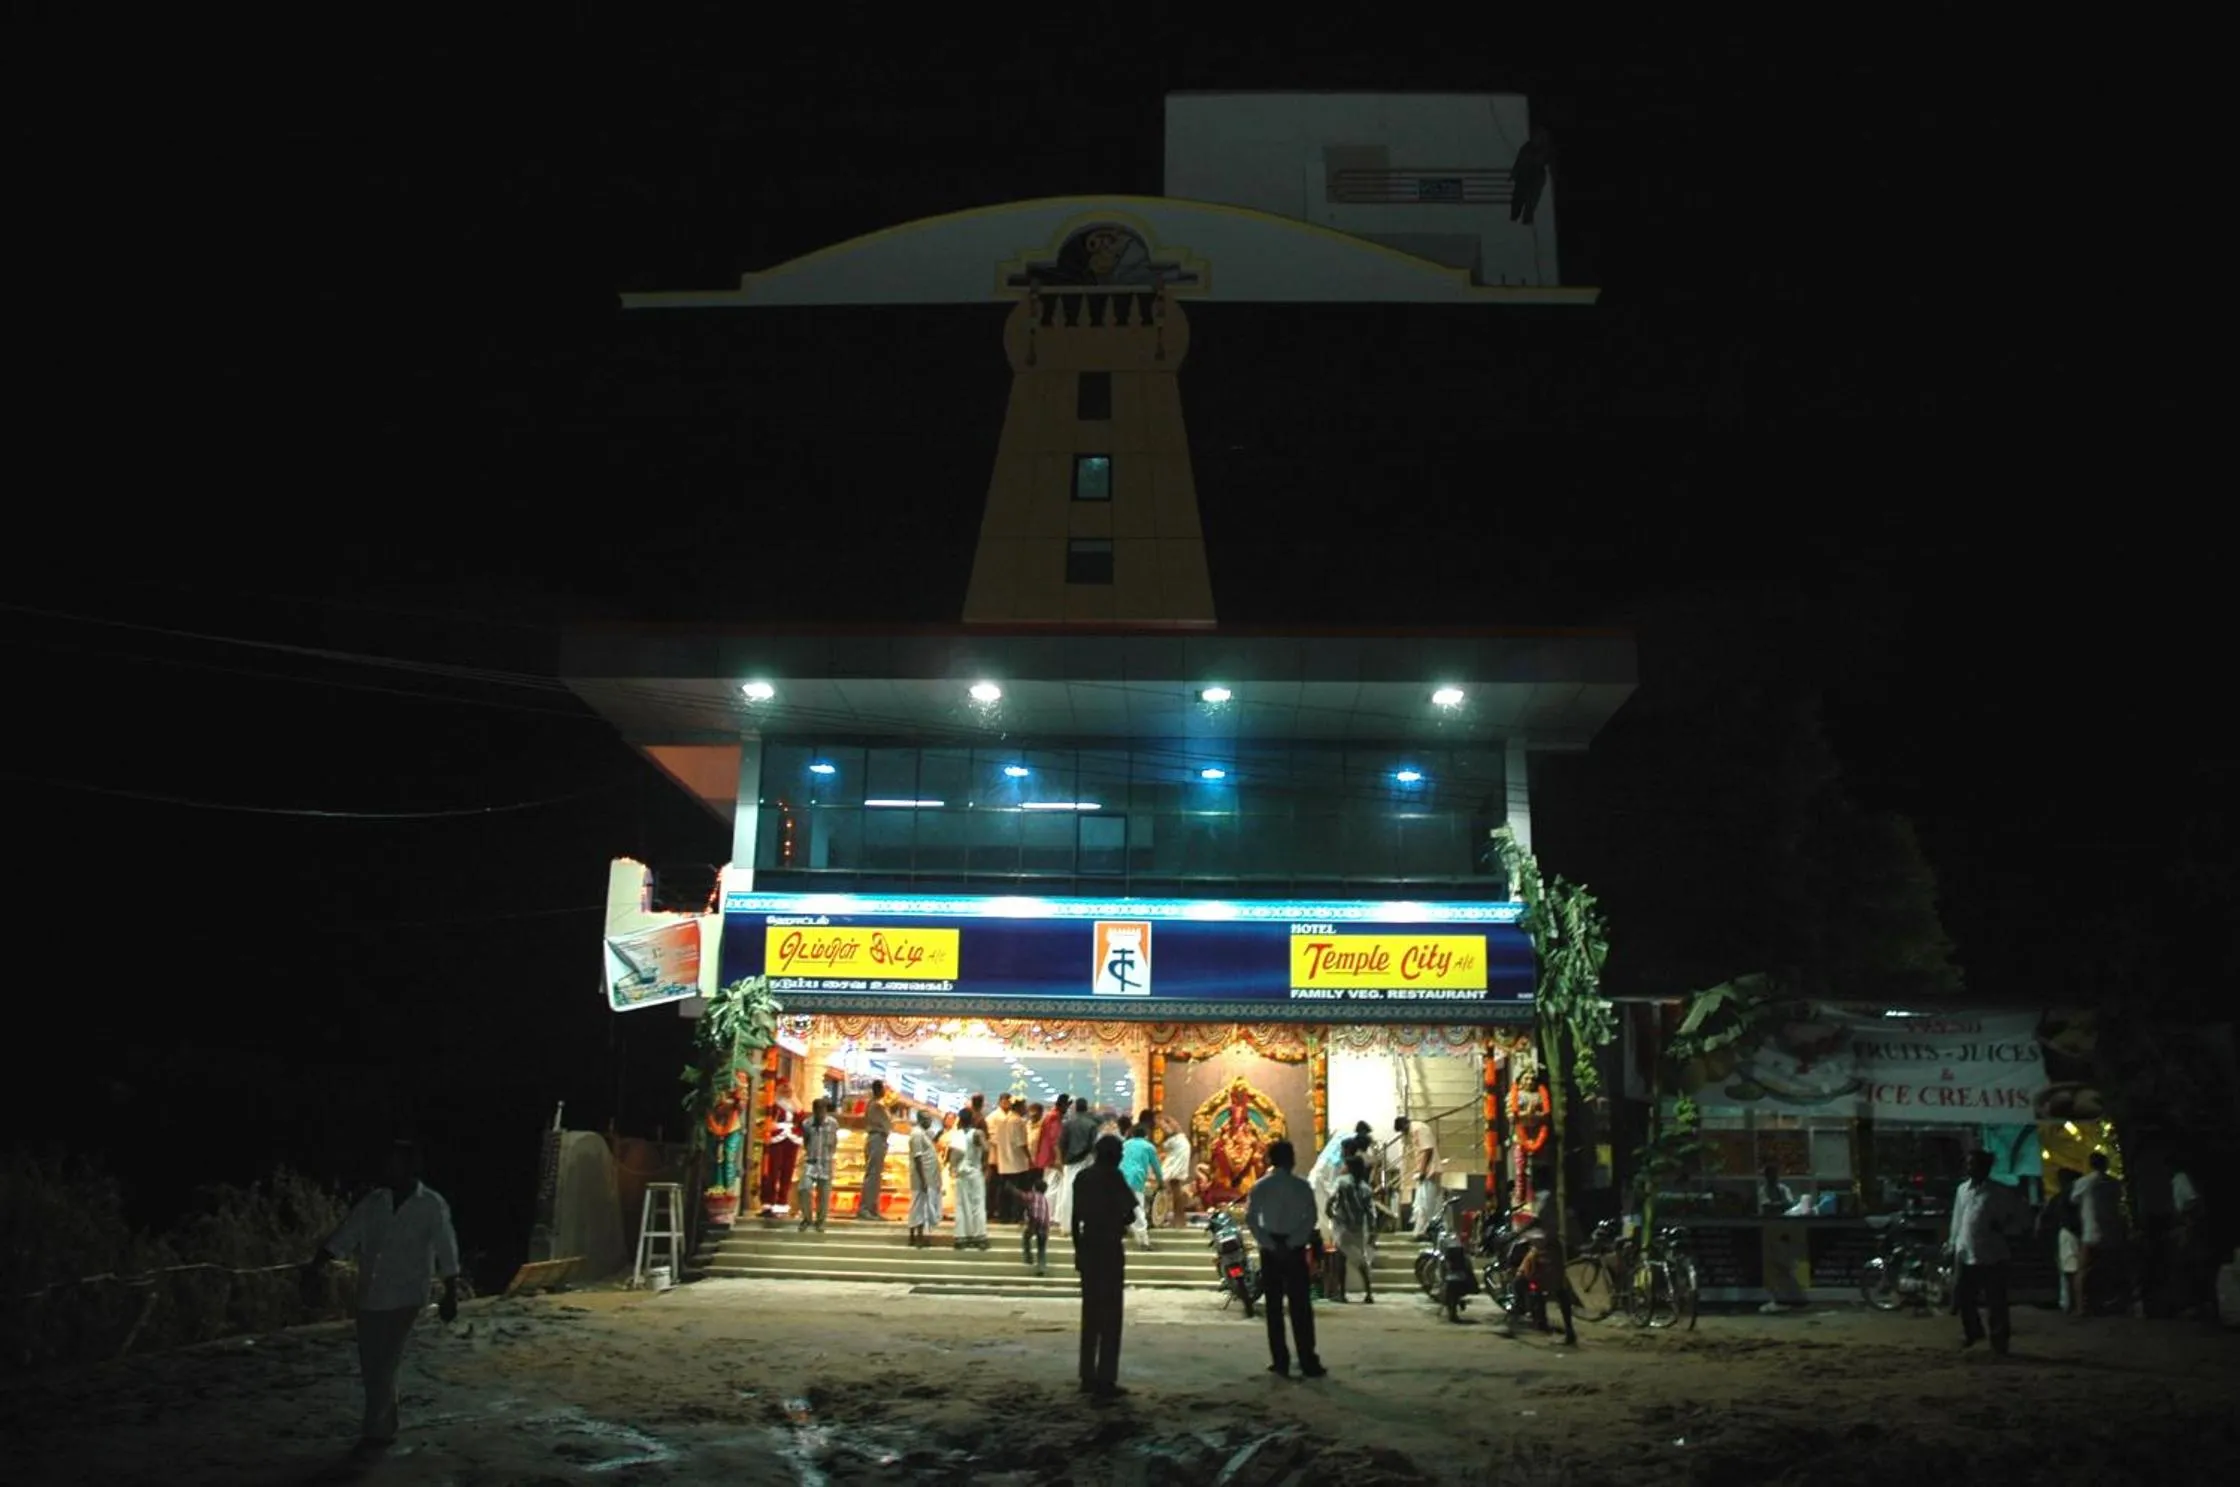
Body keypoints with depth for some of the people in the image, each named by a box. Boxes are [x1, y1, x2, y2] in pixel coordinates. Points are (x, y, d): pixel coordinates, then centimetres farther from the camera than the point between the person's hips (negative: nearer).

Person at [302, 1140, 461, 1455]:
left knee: (384, 1367, -6)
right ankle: (385, 1427, 26)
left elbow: (446, 1252, -4)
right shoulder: (374, 1201, 3)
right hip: (370, 1296, 5)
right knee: (371, 1366, 11)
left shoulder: (432, 1205, -8)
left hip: (405, 1298, -5)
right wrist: (317, 1265, -15)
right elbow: (344, 1236, -1)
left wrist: (451, 1295, -3)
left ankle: (375, 1431, 5)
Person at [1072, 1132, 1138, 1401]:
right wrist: (1121, 1224, 8)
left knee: (1090, 1314, 13)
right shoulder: (1113, 1176, -10)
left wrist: (1078, 1248, 15)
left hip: (1087, 1248, 6)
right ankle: (1105, 1381, -4)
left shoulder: (1082, 1176, 8)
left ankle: (1088, 1377, 16)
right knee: (1110, 1316, -2)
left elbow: (1075, 1217, 9)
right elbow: (1130, 1213, -13)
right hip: (1109, 1248, -6)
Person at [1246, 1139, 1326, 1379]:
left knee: (1274, 1306, 7)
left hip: (1270, 1250, 1)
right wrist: (1292, 1242, -11)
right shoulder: (1302, 1185, -2)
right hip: (1295, 1248, -1)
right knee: (1301, 1306, 0)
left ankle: (1280, 1361, 7)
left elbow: (1250, 1219, -7)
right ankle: (1308, 1363, -2)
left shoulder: (1260, 1186, 1)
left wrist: (1270, 1244, -9)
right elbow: (1311, 1218, -10)